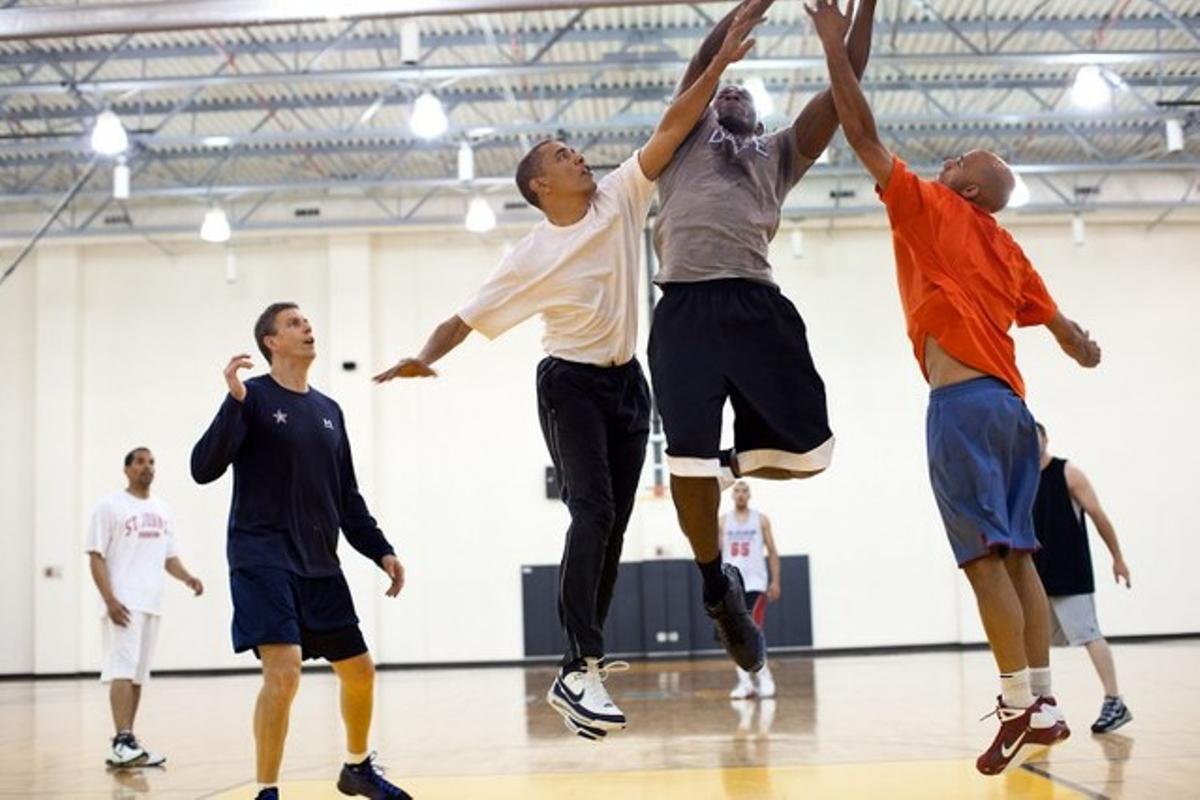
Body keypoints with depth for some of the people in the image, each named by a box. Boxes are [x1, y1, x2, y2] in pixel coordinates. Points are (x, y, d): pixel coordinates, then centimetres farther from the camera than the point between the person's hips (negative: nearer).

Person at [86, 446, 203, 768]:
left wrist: (187, 578, -1)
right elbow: (96, 557, -7)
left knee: (138, 674, 8)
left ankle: (125, 744, 13)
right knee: (122, 671, -15)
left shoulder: (163, 511, 16)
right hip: (123, 604, -6)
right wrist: (110, 600, -17)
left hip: (152, 604, 6)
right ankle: (123, 743, -21)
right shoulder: (110, 506, -2)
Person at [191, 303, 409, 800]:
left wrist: (381, 551, 10)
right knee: (284, 670, -20)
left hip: (320, 565, 7)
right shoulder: (254, 397, -4)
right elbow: (203, 469, -15)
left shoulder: (329, 411, 14)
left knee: (359, 671, 10)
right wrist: (234, 401, -26)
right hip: (262, 559, -6)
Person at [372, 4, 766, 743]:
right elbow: (470, 315, -7)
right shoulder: (533, 256, -8)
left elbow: (673, 127, -7)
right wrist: (425, 357, -25)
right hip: (571, 385, -5)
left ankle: (572, 675, 10)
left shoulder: (621, 199, 0)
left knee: (613, 527, 4)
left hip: (628, 382, 5)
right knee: (593, 513, -21)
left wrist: (722, 60, -16)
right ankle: (588, 668, -24)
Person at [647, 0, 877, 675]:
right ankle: (718, 586, 17)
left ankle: (732, 464, 25)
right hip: (687, 304, -2)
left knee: (808, 451, -6)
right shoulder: (688, 138, 25)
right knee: (688, 458, -3)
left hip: (757, 302, 2)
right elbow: (705, 62, 14)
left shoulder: (780, 153, 29)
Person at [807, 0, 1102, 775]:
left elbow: (864, 135, 3)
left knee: (986, 557, -9)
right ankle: (1044, 703, 6)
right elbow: (1061, 326, 27)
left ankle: (1021, 707, -11)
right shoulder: (1008, 248, 21)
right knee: (1017, 557, 6)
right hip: (1011, 403, 8)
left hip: (963, 401, -7)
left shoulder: (930, 210, 4)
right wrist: (1083, 349, 49)